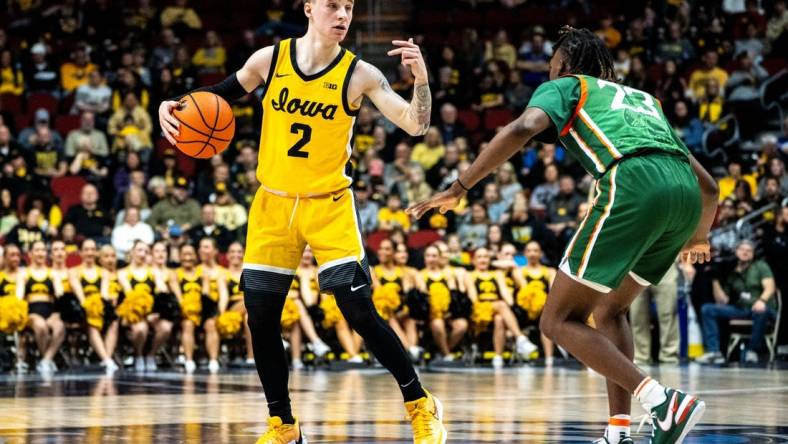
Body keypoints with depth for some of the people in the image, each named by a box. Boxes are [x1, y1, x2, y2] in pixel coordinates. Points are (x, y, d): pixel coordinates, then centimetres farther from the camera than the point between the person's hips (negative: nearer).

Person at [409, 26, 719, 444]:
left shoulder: (565, 86, 22)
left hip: (633, 184, -7)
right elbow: (708, 186, 37)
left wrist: (459, 187, 2)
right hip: (685, 192, 7)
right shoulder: (642, 98, 38)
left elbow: (523, 128, -2)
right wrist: (697, 238, 56)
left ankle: (664, 402, -12)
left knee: (559, 320, 2)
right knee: (610, 309, 25)